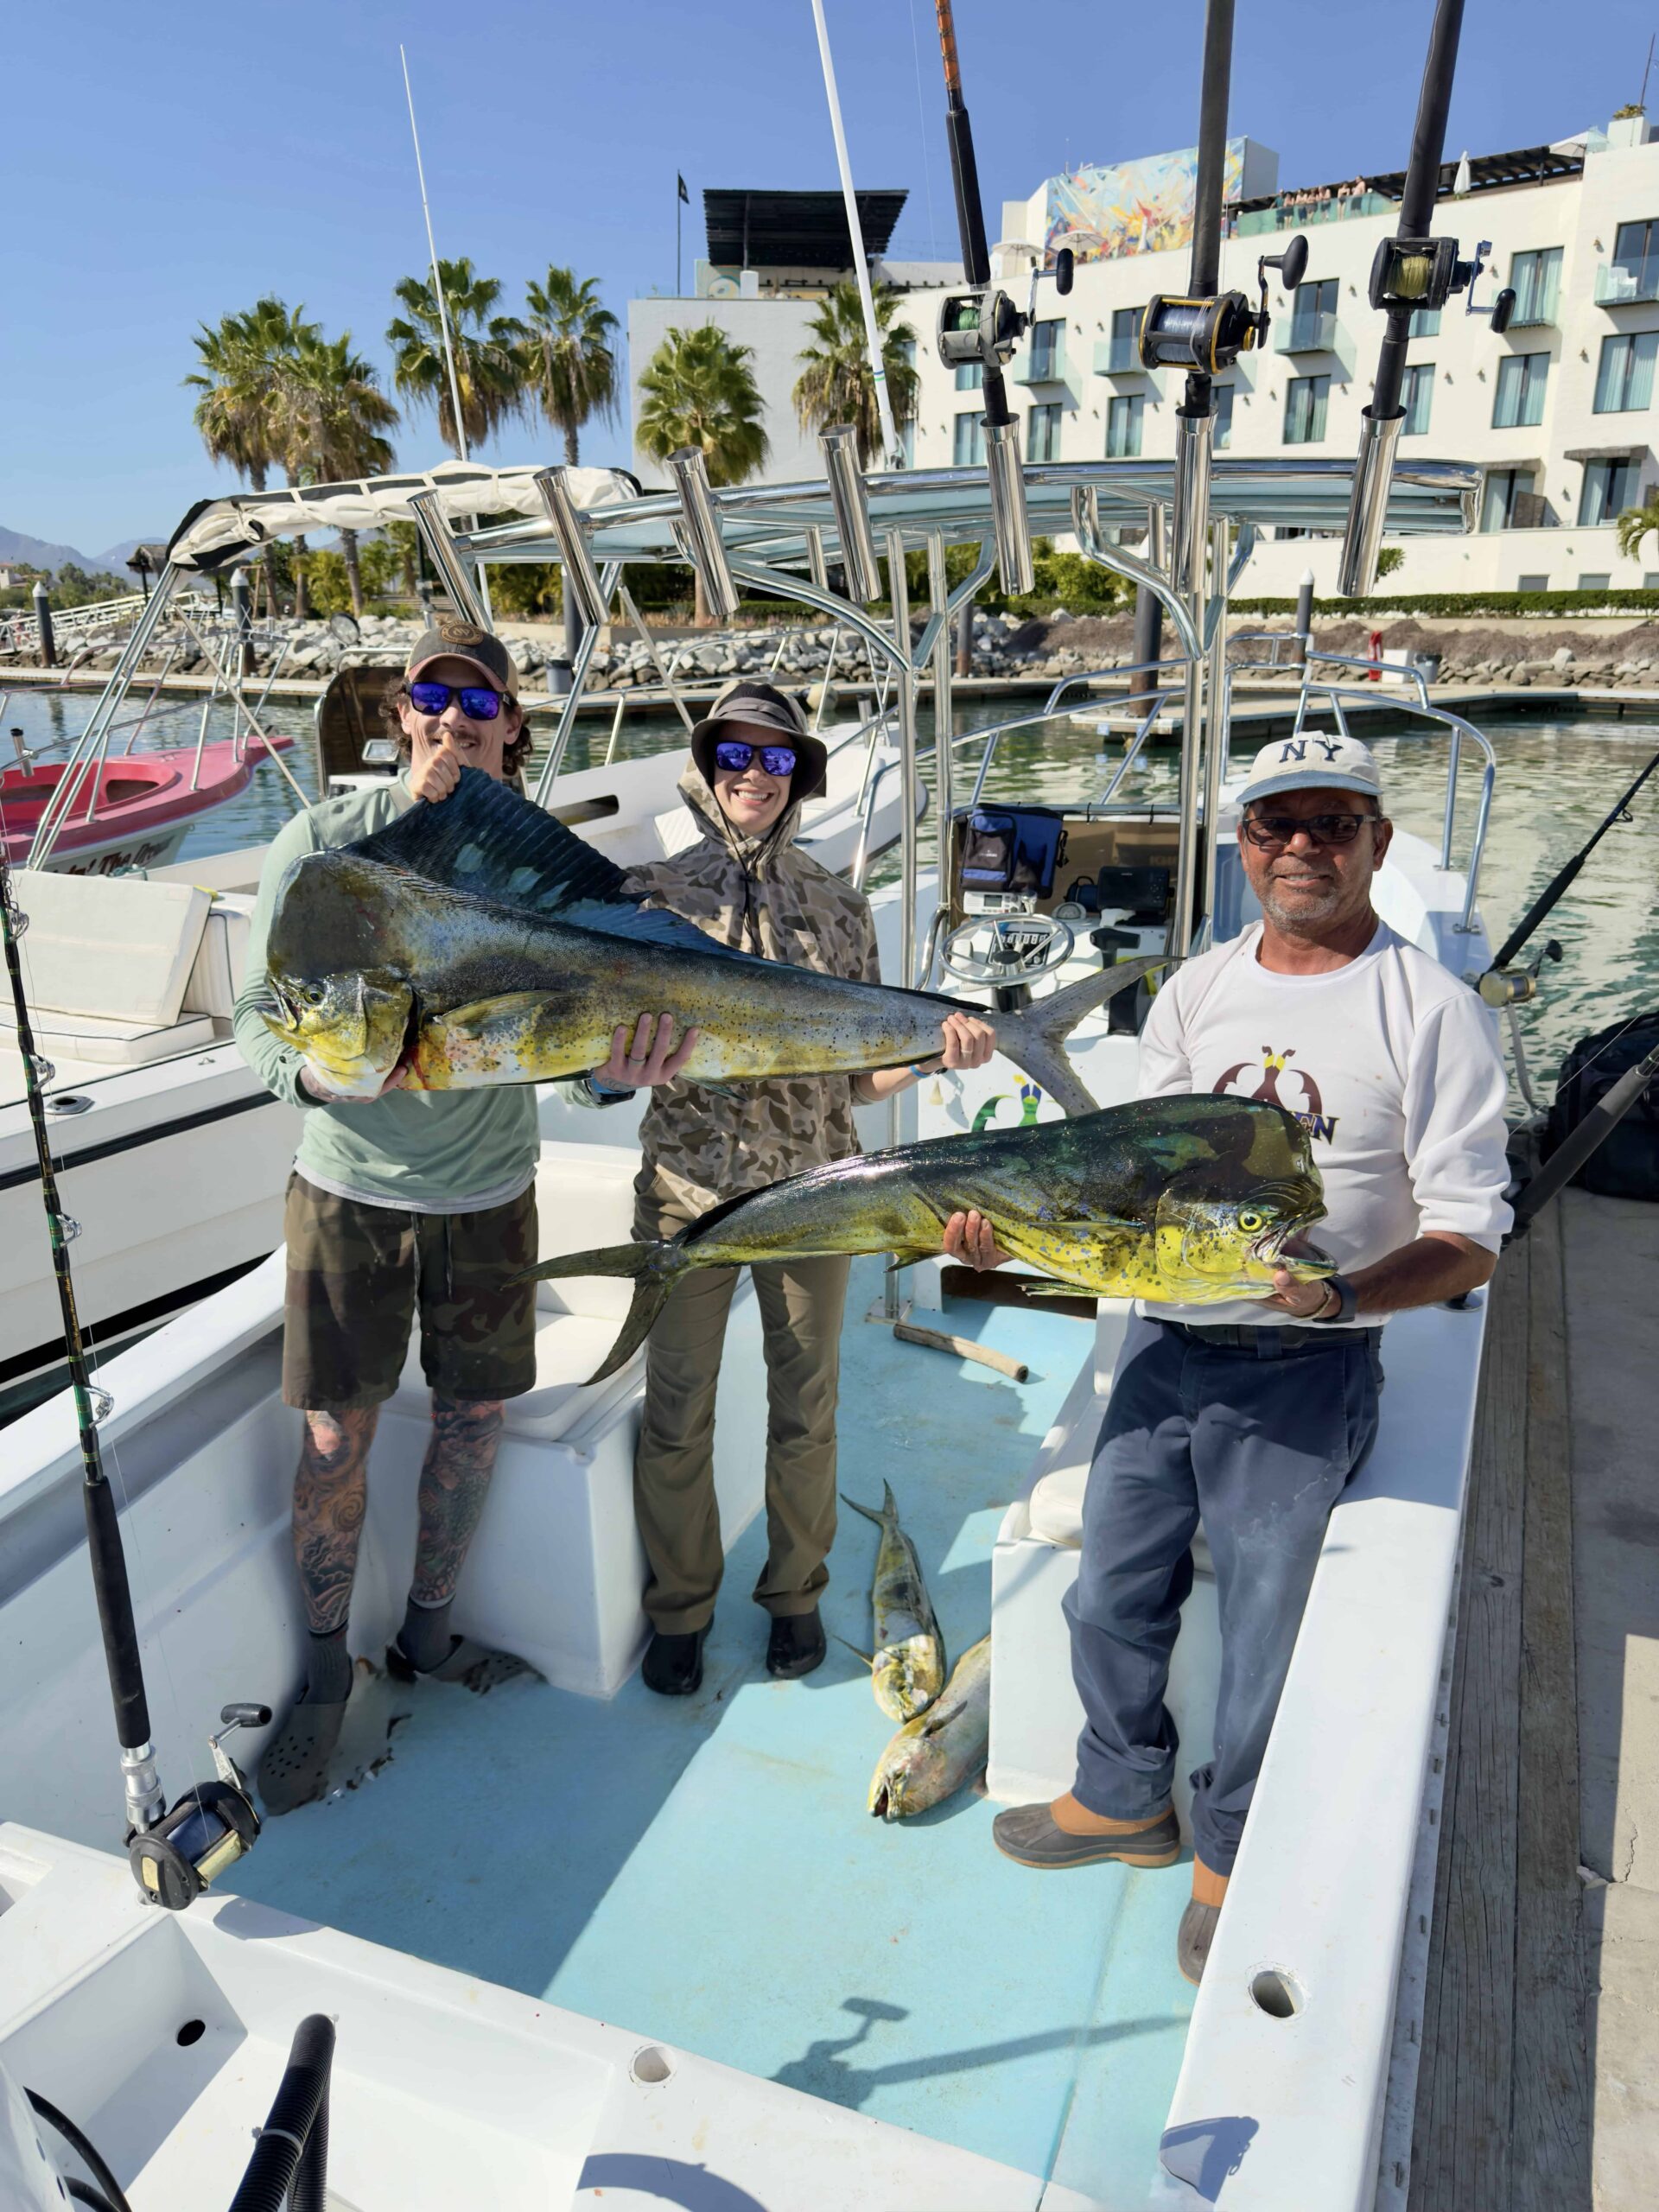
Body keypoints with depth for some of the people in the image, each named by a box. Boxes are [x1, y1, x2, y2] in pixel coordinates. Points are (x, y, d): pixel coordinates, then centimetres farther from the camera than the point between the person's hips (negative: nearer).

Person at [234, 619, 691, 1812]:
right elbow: (260, 1015, -6)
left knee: (475, 1413, 12)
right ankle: (326, 1670, 26)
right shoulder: (323, 842, -9)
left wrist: (613, 1071, -30)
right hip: (352, 1180, -2)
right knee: (336, 1433, 4)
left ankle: (430, 1628, 35)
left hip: (490, 1186, 2)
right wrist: (313, 1070, -28)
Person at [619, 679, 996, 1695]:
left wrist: (935, 1050, -18)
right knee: (677, 1412, 8)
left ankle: (797, 1593, 35)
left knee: (804, 1407, 14)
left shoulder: (839, 906, 3)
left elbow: (863, 1071, 2)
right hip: (688, 1187, -1)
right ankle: (680, 1608, 30)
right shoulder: (653, 893, 0)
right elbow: (609, 1054, -4)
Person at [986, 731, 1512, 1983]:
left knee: (1267, 1628, 9)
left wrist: (1344, 1291, -31)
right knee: (1112, 1595, 17)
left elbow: (1470, 1241, -12)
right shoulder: (1194, 994, 6)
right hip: (1163, 1343, 5)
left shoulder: (1430, 1012, -9)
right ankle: (1128, 1801, 43)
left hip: (1304, 1374, -5)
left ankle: (1236, 1856, 37)